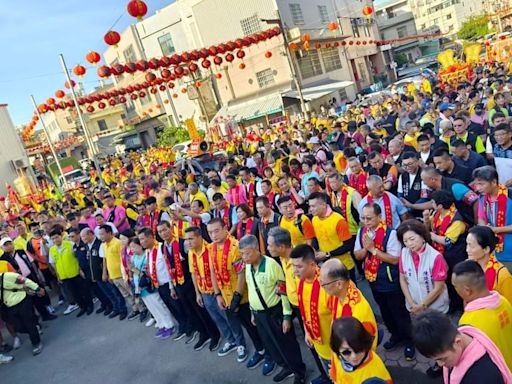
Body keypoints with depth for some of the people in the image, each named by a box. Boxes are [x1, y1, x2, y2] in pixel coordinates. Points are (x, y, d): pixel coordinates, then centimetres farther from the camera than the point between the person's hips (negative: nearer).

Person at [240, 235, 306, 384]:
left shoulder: (271, 264, -22)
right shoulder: (247, 266, -1)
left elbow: (283, 292, -18)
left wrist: (287, 316, -15)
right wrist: (253, 312, 17)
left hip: (275, 312, -7)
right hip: (259, 314, 7)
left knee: (287, 344, 9)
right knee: (271, 344, 20)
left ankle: (299, 372, 30)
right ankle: (286, 367, 41)